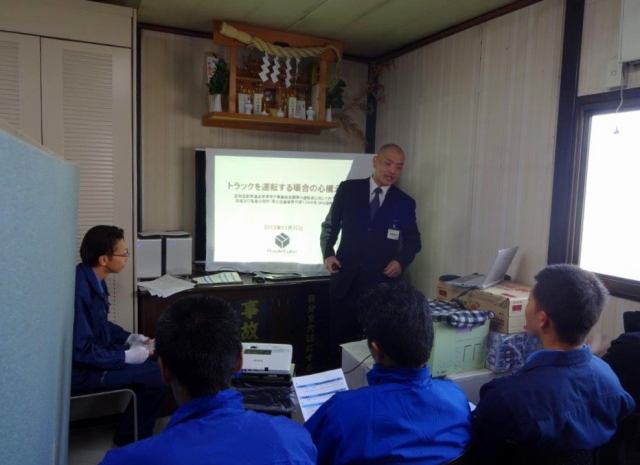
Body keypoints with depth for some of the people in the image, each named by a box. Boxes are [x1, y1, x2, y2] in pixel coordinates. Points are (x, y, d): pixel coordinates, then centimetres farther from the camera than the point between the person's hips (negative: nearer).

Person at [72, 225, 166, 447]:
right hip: (82, 369, -10)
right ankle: (129, 439, 7)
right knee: (158, 374, -13)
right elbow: (81, 351, -28)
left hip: (93, 353, 10)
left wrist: (129, 337, 4)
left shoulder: (93, 279, 1)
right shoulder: (80, 290, -30)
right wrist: (127, 356, -21)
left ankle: (130, 426, 24)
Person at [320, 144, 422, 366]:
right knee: (338, 337, 10)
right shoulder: (347, 189, 3)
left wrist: (401, 260, -6)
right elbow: (330, 225, 9)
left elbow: (413, 240, 12)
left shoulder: (405, 203, 4)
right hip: (345, 278, 0)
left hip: (380, 281, 0)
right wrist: (328, 253, -5)